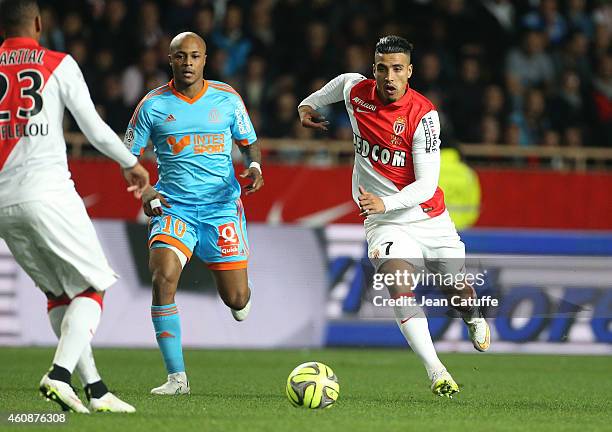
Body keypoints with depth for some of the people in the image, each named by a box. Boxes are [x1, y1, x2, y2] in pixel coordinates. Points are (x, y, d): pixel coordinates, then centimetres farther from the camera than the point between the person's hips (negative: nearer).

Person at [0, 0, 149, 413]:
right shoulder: (60, 65, 1)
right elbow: (94, 129, 1)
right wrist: (131, 164, 16)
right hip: (48, 192, -5)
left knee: (57, 292, 15)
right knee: (92, 287, 3)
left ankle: (94, 386, 9)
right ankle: (60, 372, -19)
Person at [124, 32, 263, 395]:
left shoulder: (227, 99, 2)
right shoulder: (153, 105, -1)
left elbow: (249, 144, 12)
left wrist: (254, 167, -10)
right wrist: (144, 194, -12)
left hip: (223, 207, 1)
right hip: (173, 208, -1)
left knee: (236, 299, -2)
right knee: (163, 279, -24)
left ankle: (241, 296, 42)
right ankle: (177, 376, -15)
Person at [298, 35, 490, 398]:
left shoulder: (423, 113, -19)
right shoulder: (355, 91, -7)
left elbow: (426, 185, -21)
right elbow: (344, 80, 22)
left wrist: (384, 203, -35)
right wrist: (310, 104, 30)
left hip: (431, 218, -1)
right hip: (386, 224, 1)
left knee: (459, 294, 14)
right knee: (399, 287, -26)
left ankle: (474, 319, 54)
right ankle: (437, 372, -33)